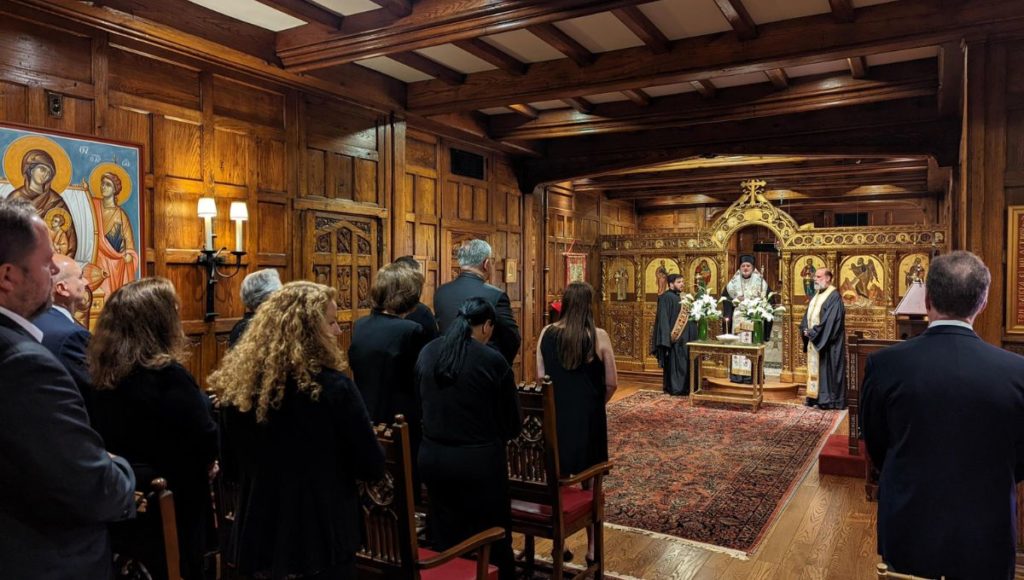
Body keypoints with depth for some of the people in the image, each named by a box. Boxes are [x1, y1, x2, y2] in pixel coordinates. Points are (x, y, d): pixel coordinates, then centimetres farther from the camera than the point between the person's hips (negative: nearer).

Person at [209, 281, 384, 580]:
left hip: (256, 538, 5)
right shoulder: (333, 386, -20)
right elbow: (372, 468, -12)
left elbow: (232, 469, 8)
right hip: (321, 540, -5)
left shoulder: (237, 385, -4)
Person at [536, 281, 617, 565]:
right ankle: (592, 548, 21)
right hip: (588, 418, -2)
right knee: (590, 483, 12)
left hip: (554, 415, 3)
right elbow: (611, 383, -8)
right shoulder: (598, 336, -13)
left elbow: (540, 377, 2)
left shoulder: (547, 333, -5)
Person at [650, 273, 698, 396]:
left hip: (684, 336, 9)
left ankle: (684, 387, 18)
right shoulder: (666, 297, -11)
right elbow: (663, 318, -17)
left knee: (685, 362, 11)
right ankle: (675, 388, 0)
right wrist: (668, 336, -22)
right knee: (675, 362, -5)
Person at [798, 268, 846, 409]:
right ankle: (815, 396, 16)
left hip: (827, 342, -9)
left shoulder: (834, 296, -13)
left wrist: (813, 332, -17)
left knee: (826, 368, -5)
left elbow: (829, 321, -21)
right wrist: (805, 330, -2)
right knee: (814, 368, 10)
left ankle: (828, 399, 0)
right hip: (814, 340, 9)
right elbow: (807, 316, 15)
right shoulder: (816, 296, 15)